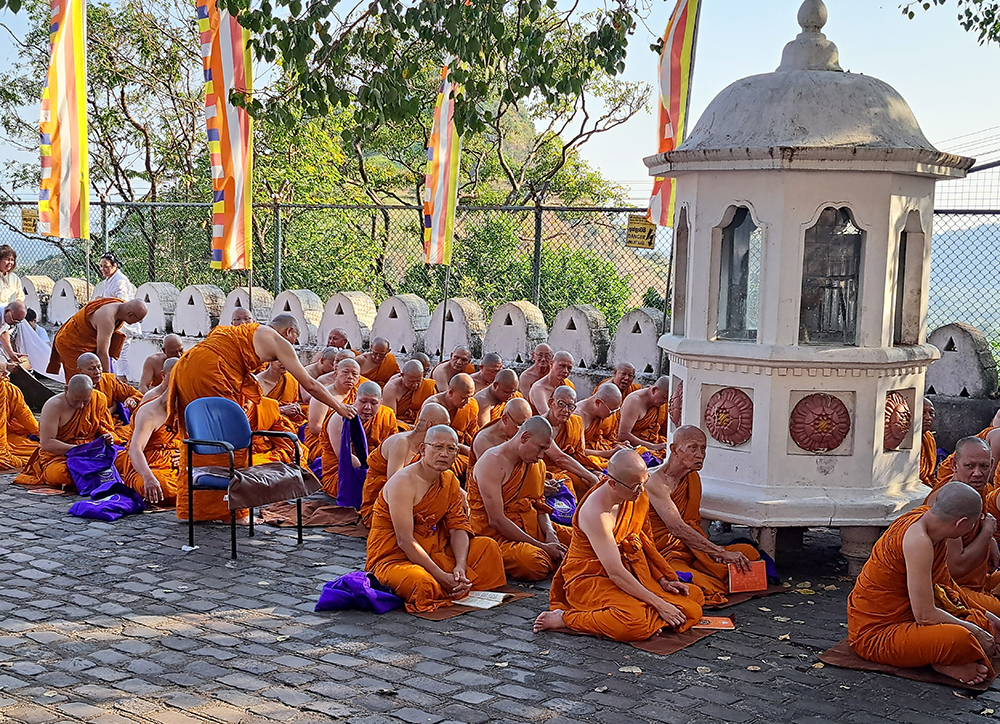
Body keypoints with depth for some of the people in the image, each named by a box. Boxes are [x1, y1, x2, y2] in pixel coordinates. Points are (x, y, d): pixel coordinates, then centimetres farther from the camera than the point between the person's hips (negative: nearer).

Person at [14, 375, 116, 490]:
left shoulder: (99, 400, 3)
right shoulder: (54, 406, -11)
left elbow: (104, 429, 14)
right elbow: (46, 443, -16)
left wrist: (106, 438, -11)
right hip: (57, 456, -4)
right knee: (60, 473, -40)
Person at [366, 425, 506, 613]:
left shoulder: (450, 481, 5)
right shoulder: (403, 482, -20)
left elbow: (458, 527, -1)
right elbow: (405, 541, -25)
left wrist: (460, 566, -20)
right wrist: (442, 576, -28)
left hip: (433, 551, 8)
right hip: (394, 556, -7)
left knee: (488, 546, -4)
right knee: (423, 583, -38)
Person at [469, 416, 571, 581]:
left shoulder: (538, 465, 10)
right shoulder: (492, 463, -18)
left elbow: (540, 507, 15)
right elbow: (496, 521, -22)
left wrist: (550, 534, -10)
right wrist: (542, 546, -22)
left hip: (530, 527, 8)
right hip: (496, 534, -8)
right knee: (534, 564, -35)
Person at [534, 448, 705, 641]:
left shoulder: (636, 496, -3)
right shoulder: (596, 514, -28)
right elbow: (616, 573, -27)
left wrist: (662, 580, 5)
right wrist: (658, 604, -23)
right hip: (589, 579, -8)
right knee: (634, 622, -36)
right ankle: (566, 618, -17)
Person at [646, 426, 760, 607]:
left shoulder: (692, 478, 12)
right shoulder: (655, 481, -17)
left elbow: (692, 525, 13)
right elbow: (678, 529, -26)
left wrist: (716, 551, -7)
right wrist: (721, 552, -29)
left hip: (690, 551, 9)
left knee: (748, 552, -8)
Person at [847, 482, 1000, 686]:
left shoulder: (925, 515, 0)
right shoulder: (918, 541, -28)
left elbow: (944, 584, 17)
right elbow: (925, 615, -27)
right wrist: (975, 632, -14)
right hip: (876, 633, -11)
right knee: (959, 639, -33)